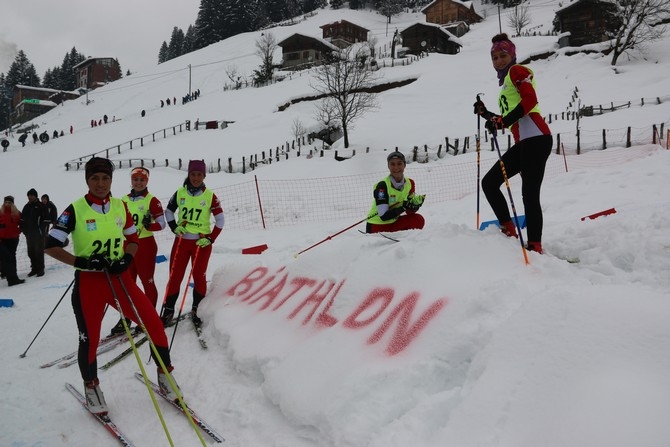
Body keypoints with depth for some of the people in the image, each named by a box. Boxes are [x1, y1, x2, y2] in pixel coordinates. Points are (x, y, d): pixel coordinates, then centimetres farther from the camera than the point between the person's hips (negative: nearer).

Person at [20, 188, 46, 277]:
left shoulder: (41, 206, -3)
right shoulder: (26, 207, 13)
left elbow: (45, 218, -9)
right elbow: (22, 219, 14)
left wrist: (42, 229, -15)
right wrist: (23, 229, 3)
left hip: (38, 233, -6)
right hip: (29, 233, 6)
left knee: (39, 251, -3)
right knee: (31, 252, 9)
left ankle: (41, 269, 2)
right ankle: (34, 268, 17)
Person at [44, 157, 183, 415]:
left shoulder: (120, 207, 3)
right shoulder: (76, 210, -8)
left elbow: (133, 238, 14)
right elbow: (51, 246, -8)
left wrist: (126, 259, -6)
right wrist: (81, 262, -20)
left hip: (119, 278, 3)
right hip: (88, 282, -3)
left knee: (154, 323, -4)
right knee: (90, 338, 3)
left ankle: (165, 376, 14)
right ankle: (91, 387, 29)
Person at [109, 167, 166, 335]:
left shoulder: (152, 201, -6)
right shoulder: (124, 200, 10)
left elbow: (161, 223, -11)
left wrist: (149, 225, -29)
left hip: (145, 245, -5)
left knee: (147, 281, 0)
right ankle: (126, 318, 17)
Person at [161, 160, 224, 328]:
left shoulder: (210, 196, -4)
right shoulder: (180, 193, 2)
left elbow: (220, 220, -1)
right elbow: (169, 211, 16)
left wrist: (210, 239, -8)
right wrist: (174, 227, 3)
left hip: (201, 242, -2)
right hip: (182, 240, 2)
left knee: (199, 276, -3)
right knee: (175, 275, 0)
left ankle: (197, 311, 9)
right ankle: (168, 310, 8)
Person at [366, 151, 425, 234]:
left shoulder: (410, 183, -2)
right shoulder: (382, 185, -21)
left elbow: (409, 212, 1)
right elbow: (384, 216, -24)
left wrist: (415, 204, -20)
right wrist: (403, 207, -32)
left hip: (393, 223, 4)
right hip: (377, 227, -4)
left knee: (418, 220, -15)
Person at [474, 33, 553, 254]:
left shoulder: (517, 71, 3)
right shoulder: (505, 80, 27)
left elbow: (530, 100, -15)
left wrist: (503, 122, -20)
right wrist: (486, 114, 23)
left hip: (535, 137, -9)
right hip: (523, 142, 9)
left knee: (529, 194, -14)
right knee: (489, 182, 6)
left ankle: (535, 247, -13)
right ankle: (509, 231, 7)